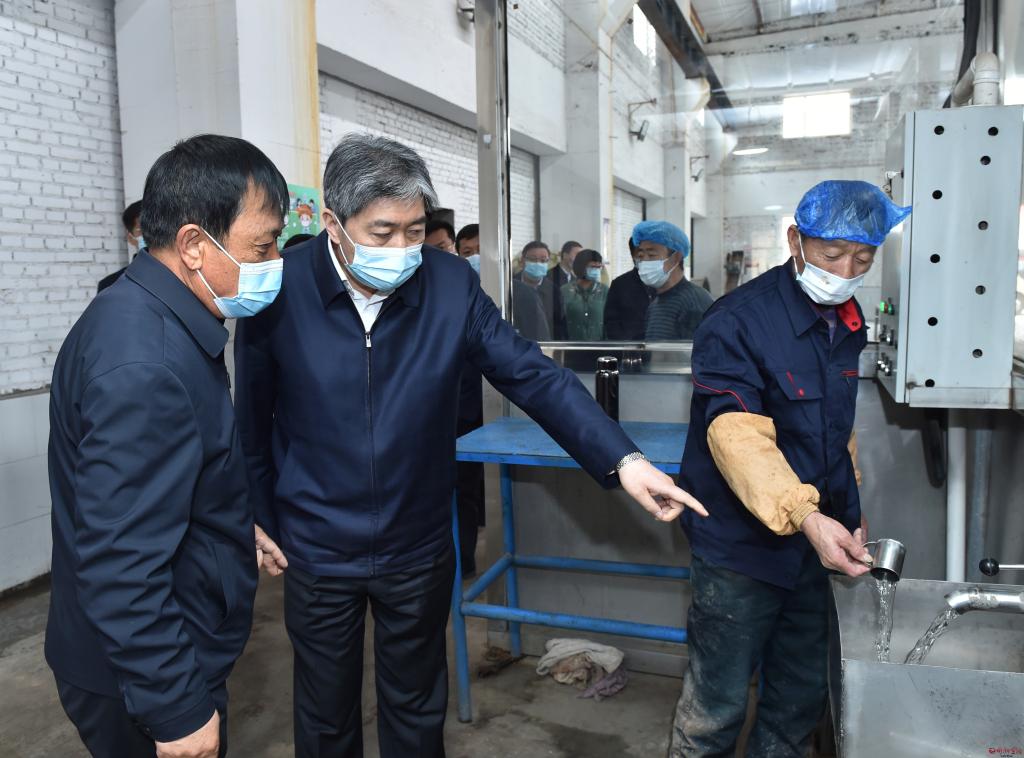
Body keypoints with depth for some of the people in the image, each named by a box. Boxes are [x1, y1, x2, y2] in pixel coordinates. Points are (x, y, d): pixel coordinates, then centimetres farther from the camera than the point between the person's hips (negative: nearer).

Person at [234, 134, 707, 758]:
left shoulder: (451, 284, -12)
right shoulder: (281, 290, -15)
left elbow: (533, 375, -12)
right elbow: (252, 421, -5)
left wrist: (623, 459, -21)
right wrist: (259, 523, 1)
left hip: (420, 549, 1)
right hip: (317, 550, -1)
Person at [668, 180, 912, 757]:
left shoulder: (847, 321, 7)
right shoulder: (737, 324, -19)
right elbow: (738, 438, -29)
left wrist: (849, 511, 18)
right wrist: (805, 515, -40)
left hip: (817, 541, 8)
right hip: (743, 544, -7)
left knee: (804, 694, 20)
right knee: (720, 701, 4)